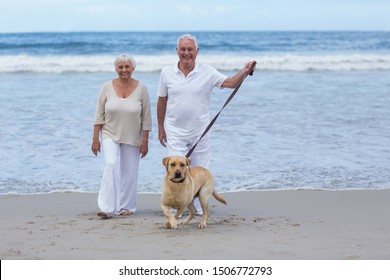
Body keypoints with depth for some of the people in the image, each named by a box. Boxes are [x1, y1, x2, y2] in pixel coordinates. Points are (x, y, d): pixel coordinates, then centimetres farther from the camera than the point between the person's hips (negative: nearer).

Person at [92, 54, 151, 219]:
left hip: (132, 138, 1)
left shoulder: (141, 89, -4)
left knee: (129, 172, 5)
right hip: (110, 135, -1)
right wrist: (95, 139, -4)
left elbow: (146, 118, -1)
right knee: (110, 165, -18)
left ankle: (127, 206, 21)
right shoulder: (107, 87, -3)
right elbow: (99, 115, 0)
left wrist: (145, 141, -3)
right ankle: (107, 208, -20)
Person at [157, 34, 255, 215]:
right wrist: (161, 128, 7)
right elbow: (162, 101, 6)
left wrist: (244, 72, -29)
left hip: (200, 132, 1)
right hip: (175, 132, 0)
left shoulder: (207, 72, -4)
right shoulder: (167, 73, -1)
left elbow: (230, 83, -9)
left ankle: (199, 209, 22)